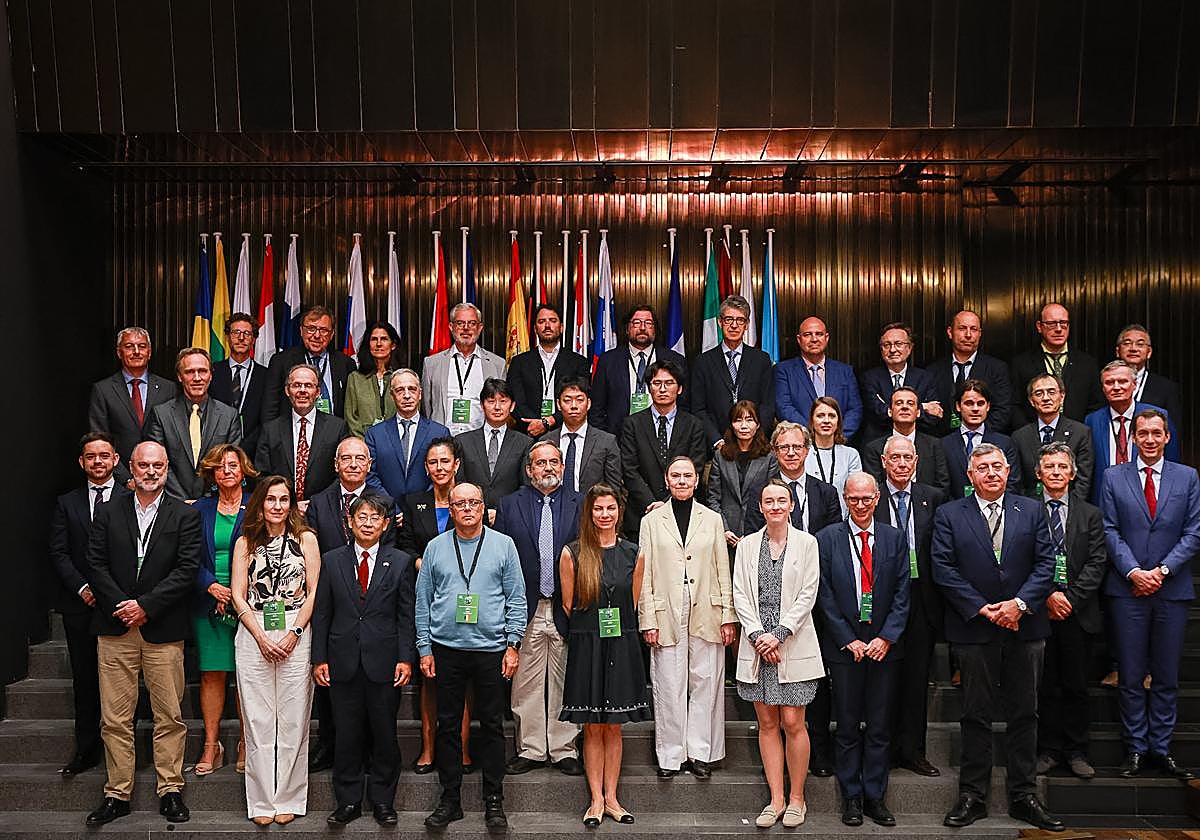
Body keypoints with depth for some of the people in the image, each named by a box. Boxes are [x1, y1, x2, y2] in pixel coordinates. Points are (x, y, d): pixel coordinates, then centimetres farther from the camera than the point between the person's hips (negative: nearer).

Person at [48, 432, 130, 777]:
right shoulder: (66, 503, 11)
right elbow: (58, 552, 5)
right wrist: (82, 587, -8)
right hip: (80, 606, 3)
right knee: (84, 678, 9)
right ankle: (86, 750, 17)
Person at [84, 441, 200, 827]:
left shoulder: (185, 515, 3)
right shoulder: (108, 512, 10)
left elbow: (187, 569, -5)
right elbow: (96, 564, 3)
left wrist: (145, 605, -12)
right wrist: (120, 606, -9)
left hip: (163, 629, -1)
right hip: (115, 627, 2)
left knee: (169, 716, 4)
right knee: (115, 718, 6)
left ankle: (170, 790, 15)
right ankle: (117, 794, 17)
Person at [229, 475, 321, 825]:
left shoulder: (305, 538, 6)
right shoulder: (246, 542, 9)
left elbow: (314, 592, 2)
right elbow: (238, 596, 5)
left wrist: (294, 634, -9)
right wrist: (261, 637, -7)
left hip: (296, 634, -1)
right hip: (253, 635, 1)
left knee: (293, 719, 1)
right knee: (257, 720, 3)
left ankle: (288, 799, 11)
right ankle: (261, 801, 12)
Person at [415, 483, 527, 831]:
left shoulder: (503, 545, 3)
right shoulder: (436, 547, 7)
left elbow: (517, 599, 3)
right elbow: (423, 601, 8)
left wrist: (513, 645, -3)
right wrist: (424, 648, 4)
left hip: (491, 649, -1)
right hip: (446, 649, 1)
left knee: (492, 725, 5)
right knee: (448, 725, 7)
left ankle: (494, 801, 16)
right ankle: (450, 798, 19)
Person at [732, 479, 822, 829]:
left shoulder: (806, 543, 1)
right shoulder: (747, 545, 7)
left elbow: (807, 595, -5)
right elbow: (740, 595, 4)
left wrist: (778, 636, -11)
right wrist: (757, 635, -8)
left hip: (793, 643, -2)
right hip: (757, 643, 2)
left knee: (793, 723, -1)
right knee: (767, 724, 7)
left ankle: (796, 798, 15)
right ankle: (776, 799, 17)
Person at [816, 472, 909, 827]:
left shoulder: (895, 538, 4)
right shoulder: (828, 538, -1)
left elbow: (902, 592, 1)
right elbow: (824, 594, -3)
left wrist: (887, 637, -9)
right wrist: (848, 640, -8)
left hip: (885, 646, 2)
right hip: (844, 647, -1)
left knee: (880, 727, 8)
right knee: (848, 727, 6)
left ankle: (875, 797, 19)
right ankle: (851, 797, 18)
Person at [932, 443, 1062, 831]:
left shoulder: (1031, 511, 7)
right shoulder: (949, 515, 1)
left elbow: (1045, 563, 1)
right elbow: (943, 569, -5)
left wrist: (1020, 603, -13)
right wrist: (982, 608, -13)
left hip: (1024, 627, 2)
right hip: (973, 629, -2)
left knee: (1024, 715, 9)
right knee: (975, 716, 6)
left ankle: (1024, 796, 21)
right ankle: (972, 796, 15)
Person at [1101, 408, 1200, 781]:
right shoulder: (1113, 477, 5)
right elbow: (1110, 531, 0)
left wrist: (1162, 570, -10)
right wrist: (1133, 572, -11)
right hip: (1127, 589, -1)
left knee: (1166, 677, 8)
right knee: (1131, 677, 4)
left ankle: (1161, 748, 18)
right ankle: (1136, 749, 14)